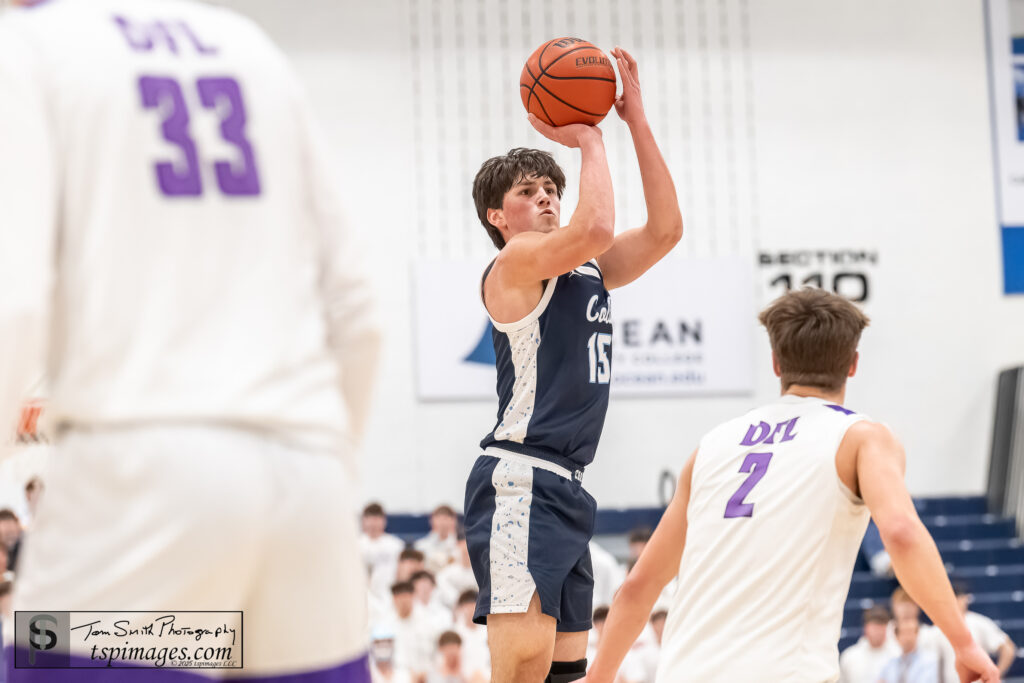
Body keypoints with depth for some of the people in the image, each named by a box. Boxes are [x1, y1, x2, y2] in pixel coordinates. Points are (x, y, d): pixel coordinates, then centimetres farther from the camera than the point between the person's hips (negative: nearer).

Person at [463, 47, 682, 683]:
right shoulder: (516, 262, -5)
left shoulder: (587, 271, 20)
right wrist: (588, 140, -7)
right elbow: (596, 228, -22)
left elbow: (665, 229, 12)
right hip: (520, 481, -10)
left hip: (565, 487, 10)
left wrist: (636, 118, 9)